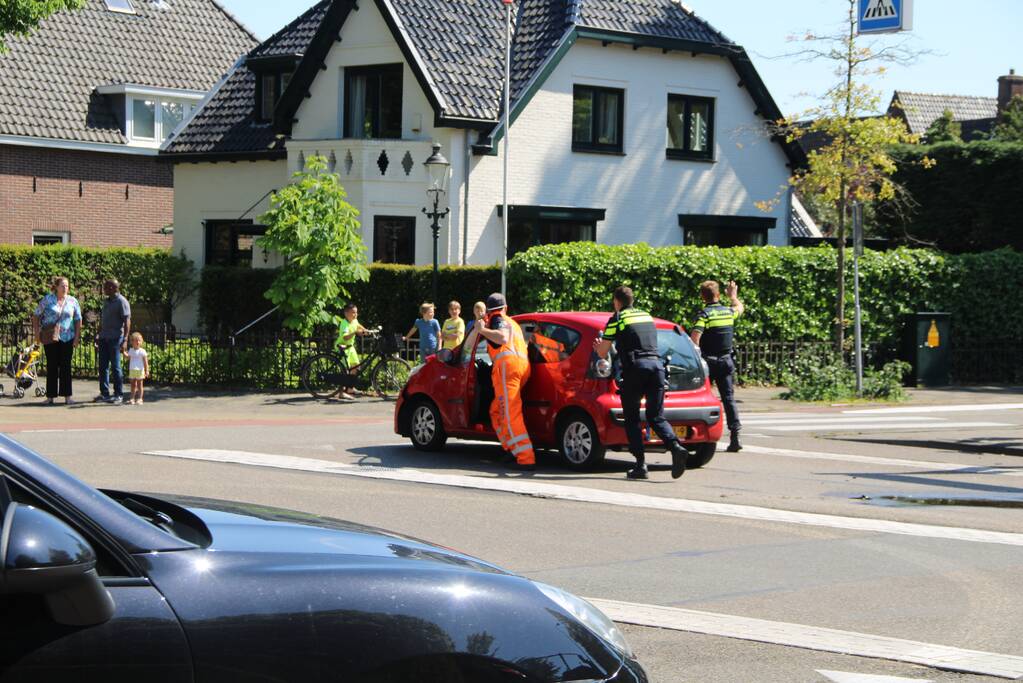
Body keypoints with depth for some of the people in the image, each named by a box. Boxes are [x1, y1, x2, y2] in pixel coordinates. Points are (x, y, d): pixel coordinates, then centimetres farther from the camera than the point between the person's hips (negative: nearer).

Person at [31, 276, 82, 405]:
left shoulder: (72, 301, 5)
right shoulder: (47, 300, 1)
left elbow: (78, 320, 8)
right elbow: (36, 316, 5)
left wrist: (77, 337, 1)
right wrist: (36, 332, -1)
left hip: (67, 338, 1)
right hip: (50, 338, -1)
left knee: (66, 366, 2)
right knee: (51, 366, 1)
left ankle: (67, 396, 6)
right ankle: (50, 396, 6)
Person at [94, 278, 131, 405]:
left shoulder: (121, 302, -8)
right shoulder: (106, 301, 17)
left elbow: (127, 322, -12)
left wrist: (125, 340, -19)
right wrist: (98, 336, 21)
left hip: (115, 338, -8)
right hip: (104, 338, 8)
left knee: (115, 367, -5)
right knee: (103, 367, 7)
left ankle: (119, 395, 0)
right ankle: (104, 393, 13)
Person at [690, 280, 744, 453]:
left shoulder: (704, 315, -12)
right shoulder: (729, 312, 4)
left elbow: (694, 338, -23)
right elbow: (740, 308, 30)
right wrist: (733, 295, 47)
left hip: (708, 361, -4)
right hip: (725, 361, 4)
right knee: (729, 398, 4)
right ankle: (734, 437, -5)